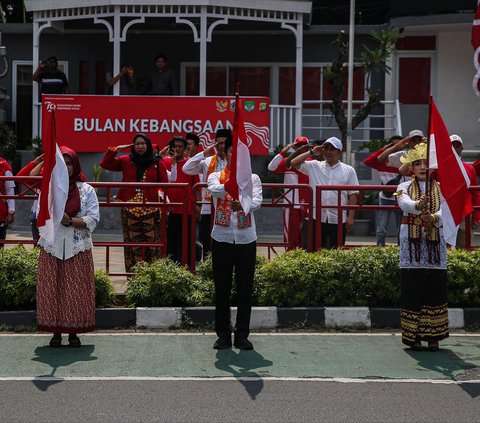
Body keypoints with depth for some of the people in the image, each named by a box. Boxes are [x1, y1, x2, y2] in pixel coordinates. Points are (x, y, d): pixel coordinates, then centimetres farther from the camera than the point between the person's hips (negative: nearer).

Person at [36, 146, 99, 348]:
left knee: (76, 291, -1)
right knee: (51, 290, 1)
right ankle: (56, 332, 10)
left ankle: (73, 332, 9)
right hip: (51, 247, 1)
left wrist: (70, 221, -16)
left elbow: (93, 220, -4)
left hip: (78, 248, -1)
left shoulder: (86, 190, 4)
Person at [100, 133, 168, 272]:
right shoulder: (126, 161, 11)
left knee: (151, 242, -5)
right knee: (132, 242, 0)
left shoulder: (157, 163, 6)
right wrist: (115, 150, 2)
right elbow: (105, 164, 12)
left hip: (151, 209, -1)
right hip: (130, 209, 1)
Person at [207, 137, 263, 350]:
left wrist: (243, 205, -33)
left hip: (246, 238, 0)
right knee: (222, 289, 4)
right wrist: (229, 186, -40)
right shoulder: (216, 177, 6)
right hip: (221, 238, 0)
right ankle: (223, 334, 13)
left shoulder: (253, 178, 7)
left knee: (245, 289, 3)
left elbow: (257, 201, -11)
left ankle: (242, 335, 11)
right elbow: (214, 189, -19)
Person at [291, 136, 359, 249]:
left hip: (338, 219, -1)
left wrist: (350, 216, -4)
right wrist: (311, 152, 1)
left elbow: (353, 195, 3)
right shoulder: (314, 166, 9)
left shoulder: (348, 170, 6)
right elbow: (294, 163, 2)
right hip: (316, 217, 1)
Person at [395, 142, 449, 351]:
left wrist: (434, 218, -32)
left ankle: (433, 336, 5)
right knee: (412, 288, -3)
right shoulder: (405, 187, 7)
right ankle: (413, 336, 3)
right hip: (411, 242, 0)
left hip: (435, 242, 1)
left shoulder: (441, 188, 9)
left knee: (435, 288, -2)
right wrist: (418, 205, -38)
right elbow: (405, 203, -16)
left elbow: (445, 209, -10)